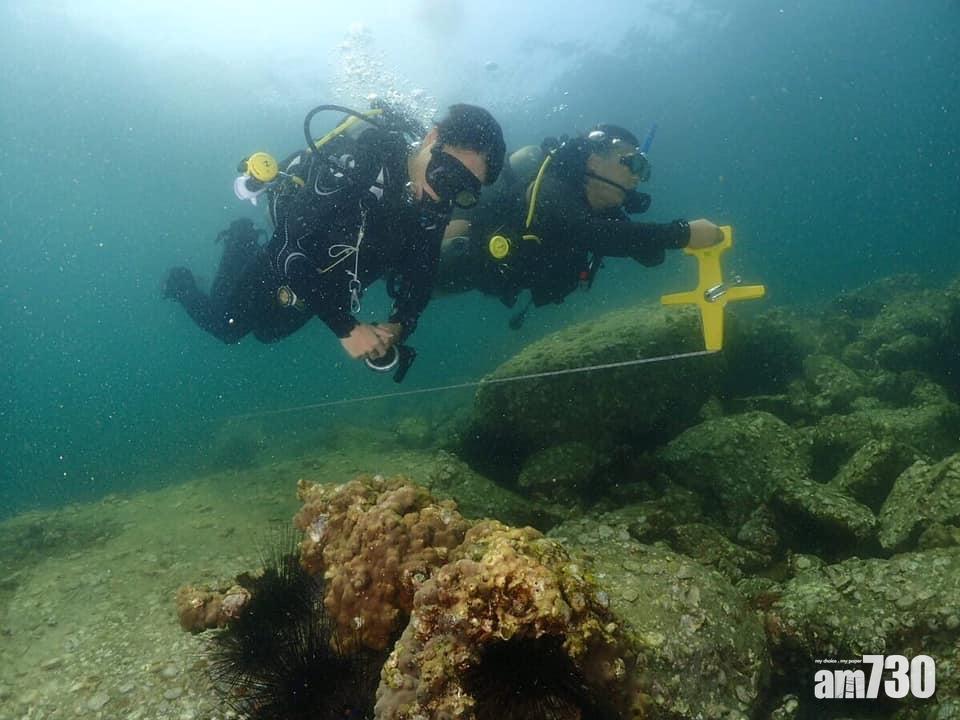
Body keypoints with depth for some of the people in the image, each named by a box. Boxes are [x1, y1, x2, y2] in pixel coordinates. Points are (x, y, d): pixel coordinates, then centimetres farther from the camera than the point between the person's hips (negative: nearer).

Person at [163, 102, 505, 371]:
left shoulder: (434, 207, -18)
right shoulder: (356, 163, -38)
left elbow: (419, 276, -9)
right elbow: (290, 248, -40)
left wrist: (399, 325, -29)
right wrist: (347, 327, -40)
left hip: (327, 289, 6)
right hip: (279, 271, -6)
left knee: (267, 332, 31)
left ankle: (250, 245, 47)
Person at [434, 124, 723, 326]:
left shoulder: (606, 210, -14)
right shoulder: (553, 191, -39)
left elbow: (651, 255, -13)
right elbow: (594, 235, -58)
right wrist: (683, 233, -62)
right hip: (471, 257, -7)